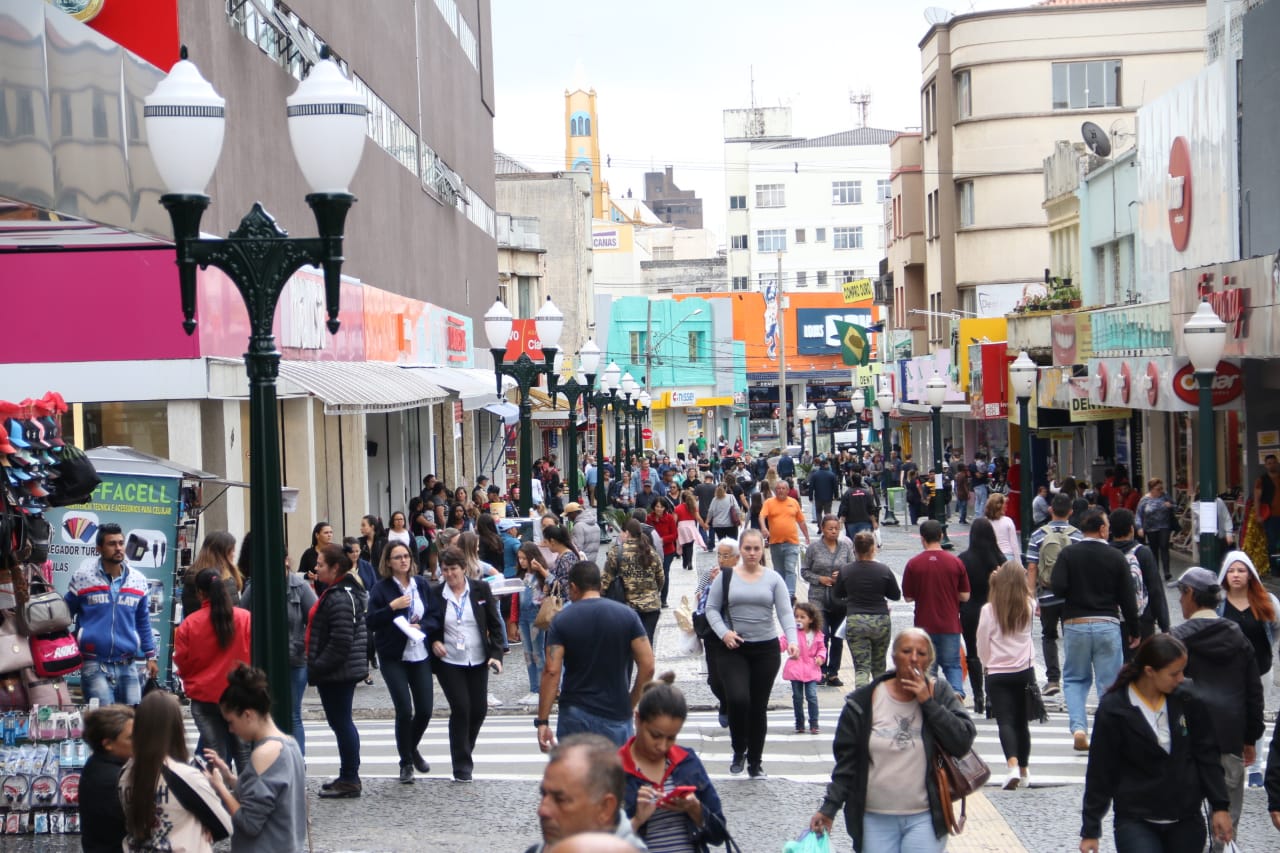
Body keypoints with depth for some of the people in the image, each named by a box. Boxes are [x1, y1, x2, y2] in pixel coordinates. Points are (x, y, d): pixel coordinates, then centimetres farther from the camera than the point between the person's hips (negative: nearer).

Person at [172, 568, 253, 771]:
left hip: (204, 698, 0)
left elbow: (182, 664, -2)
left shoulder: (188, 625, -9)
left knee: (216, 755, 7)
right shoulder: (245, 618, -8)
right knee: (244, 752, 11)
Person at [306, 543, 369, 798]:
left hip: (338, 672, -11)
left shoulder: (340, 599, -20)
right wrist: (316, 667, 20)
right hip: (344, 671, 11)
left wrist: (316, 669, -18)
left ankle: (349, 779, 4)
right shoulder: (343, 592, 14)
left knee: (341, 722, -3)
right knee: (342, 722, 16)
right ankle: (349, 777, 24)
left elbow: (340, 644, -24)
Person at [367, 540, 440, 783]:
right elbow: (370, 622, -10)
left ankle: (412, 749, 34)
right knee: (404, 710, -9)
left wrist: (422, 626, -12)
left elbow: (436, 615, 6)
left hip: (420, 654, 3)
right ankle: (406, 763, 10)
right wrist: (392, 607, -20)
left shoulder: (422, 584, 5)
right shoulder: (381, 589, -5)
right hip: (393, 657, -3)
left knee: (425, 710, 4)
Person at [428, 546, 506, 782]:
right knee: (461, 708, -11)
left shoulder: (481, 590, -2)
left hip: (478, 661, 2)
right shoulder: (435, 594, -2)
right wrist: (433, 642, -9)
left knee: (479, 710, 5)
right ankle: (462, 765, 1)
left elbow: (495, 624, 1)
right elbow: (429, 627, 11)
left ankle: (464, 751, 31)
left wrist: (496, 654, -8)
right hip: (448, 662, -2)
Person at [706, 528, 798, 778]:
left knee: (758, 706, 7)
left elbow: (785, 612, -3)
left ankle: (755, 762, 22)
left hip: (766, 649, 2)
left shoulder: (773, 579, 4)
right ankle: (739, 750, 5)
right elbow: (711, 608, 3)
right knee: (738, 699, -20)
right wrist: (723, 632, -14)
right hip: (734, 649, -1)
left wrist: (791, 640, -19)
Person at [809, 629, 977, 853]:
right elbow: (847, 760, 3)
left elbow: (963, 742, -8)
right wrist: (829, 807, -3)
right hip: (875, 819, 0)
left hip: (925, 817, 0)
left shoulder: (939, 693, 2)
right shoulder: (863, 702, 0)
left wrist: (928, 702, -12)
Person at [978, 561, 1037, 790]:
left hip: (998, 674, -3)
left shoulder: (989, 610, -8)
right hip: (1025, 672, 3)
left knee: (1005, 721, -7)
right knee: (1021, 721, 14)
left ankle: (1013, 764, -29)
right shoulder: (1029, 606, -1)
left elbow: (981, 645, 0)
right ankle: (1024, 771, 21)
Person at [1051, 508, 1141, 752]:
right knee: (1110, 682, 7)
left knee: (1074, 679, 14)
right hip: (1108, 625, -1)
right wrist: (1134, 632, 8)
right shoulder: (1116, 557, -2)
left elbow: (1058, 588, -12)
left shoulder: (1068, 554, -2)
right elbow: (1128, 598, -1)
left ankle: (1078, 727, -2)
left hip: (1075, 624, 1)